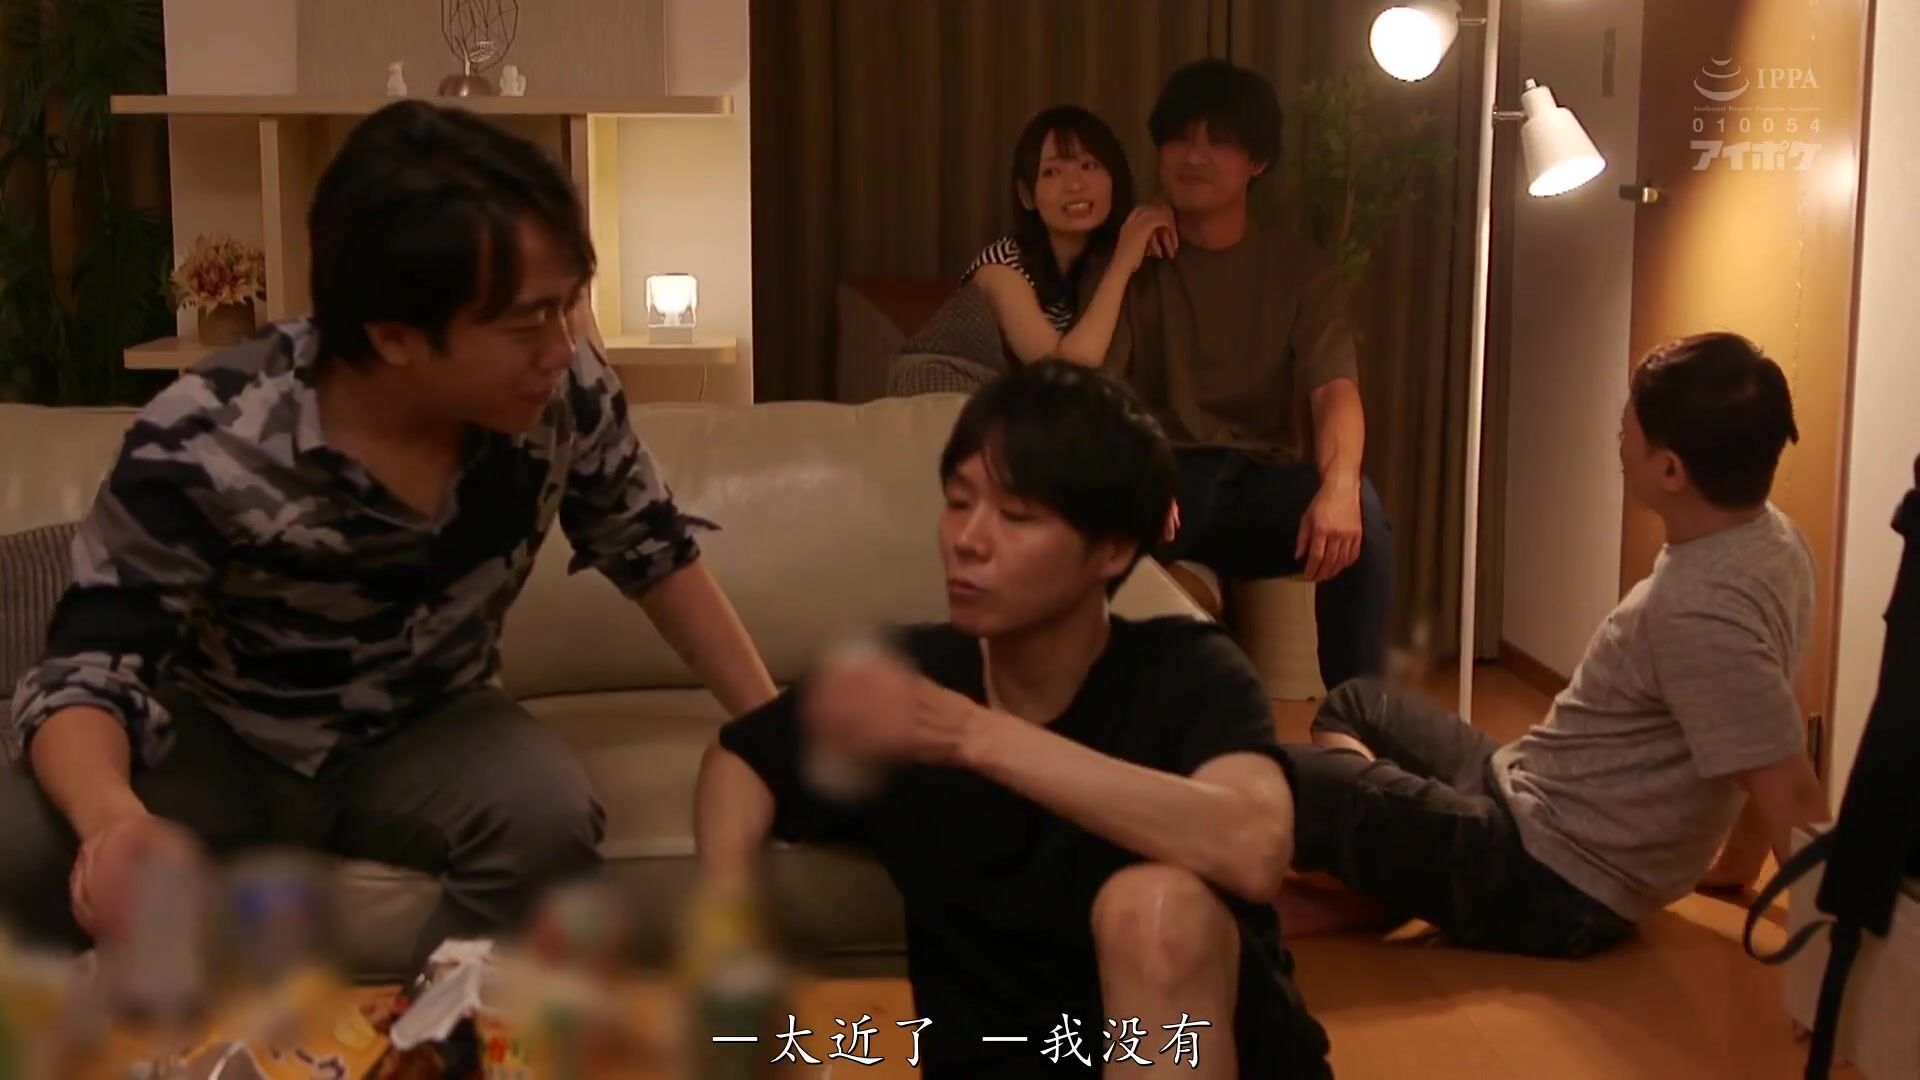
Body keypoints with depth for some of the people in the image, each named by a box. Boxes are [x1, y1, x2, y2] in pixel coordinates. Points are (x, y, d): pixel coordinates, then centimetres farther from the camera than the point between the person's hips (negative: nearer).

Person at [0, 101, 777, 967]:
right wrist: (114, 823, -49)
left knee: (547, 823, -32)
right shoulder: (205, 447, -28)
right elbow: (86, 673, -26)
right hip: (218, 745, -2)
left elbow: (651, 549, 1)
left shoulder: (565, 393, -18)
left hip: (427, 733, 2)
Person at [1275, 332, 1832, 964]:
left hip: (1544, 884, -10)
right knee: (1353, 705, 24)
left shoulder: (1699, 613, -29)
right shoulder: (1771, 538, 0)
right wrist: (1737, 864, 22)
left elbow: (1795, 802, -31)